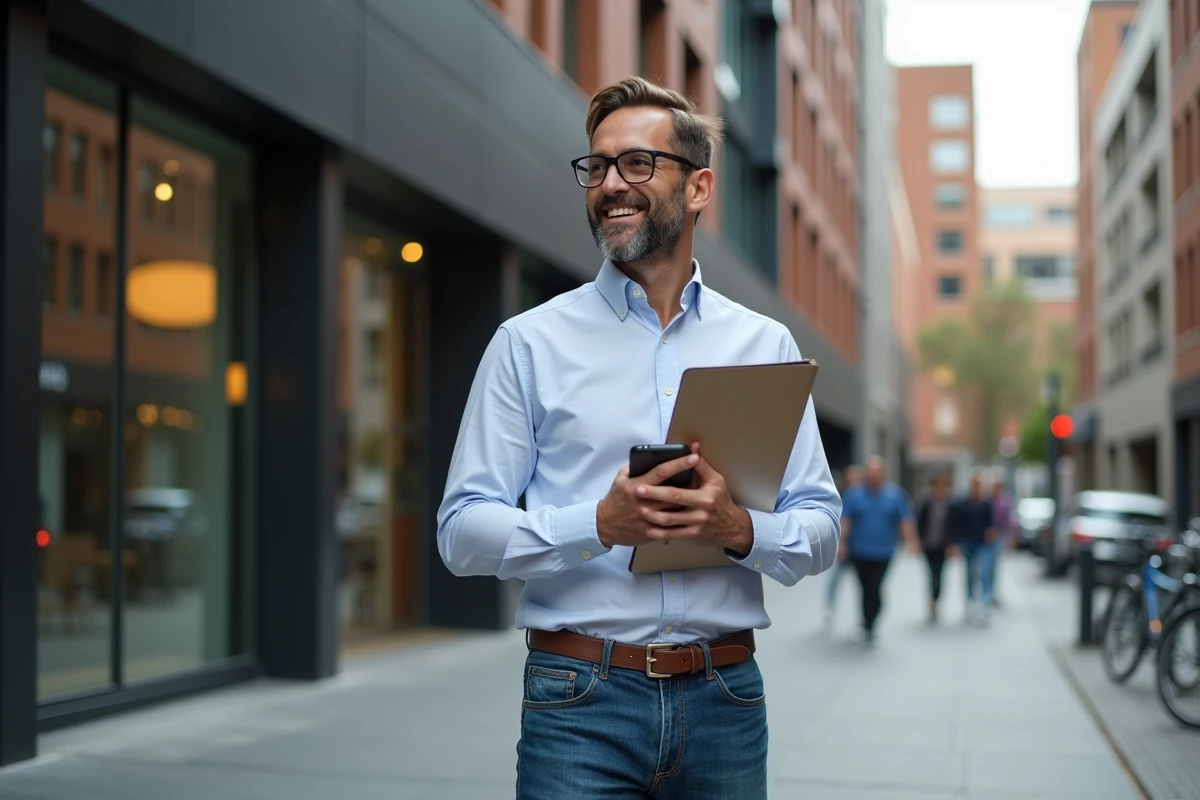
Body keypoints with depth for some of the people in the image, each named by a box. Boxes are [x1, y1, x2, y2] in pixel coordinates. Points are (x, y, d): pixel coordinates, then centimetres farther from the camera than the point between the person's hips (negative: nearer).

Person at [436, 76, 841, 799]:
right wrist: (599, 525, -18)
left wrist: (741, 530, -14)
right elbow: (463, 532, -3)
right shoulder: (529, 343, 2)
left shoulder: (766, 345, 8)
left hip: (726, 701, 2)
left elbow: (821, 529, 6)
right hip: (580, 703, -2)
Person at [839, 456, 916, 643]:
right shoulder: (854, 494, -4)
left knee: (874, 589, -12)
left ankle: (868, 626, -1)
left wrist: (910, 541, -13)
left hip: (883, 552, -1)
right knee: (866, 589, 9)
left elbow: (905, 520, -3)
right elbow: (845, 520, -5)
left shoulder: (895, 494, -4)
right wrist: (842, 543, -14)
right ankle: (866, 623, 27)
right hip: (859, 552, 1)